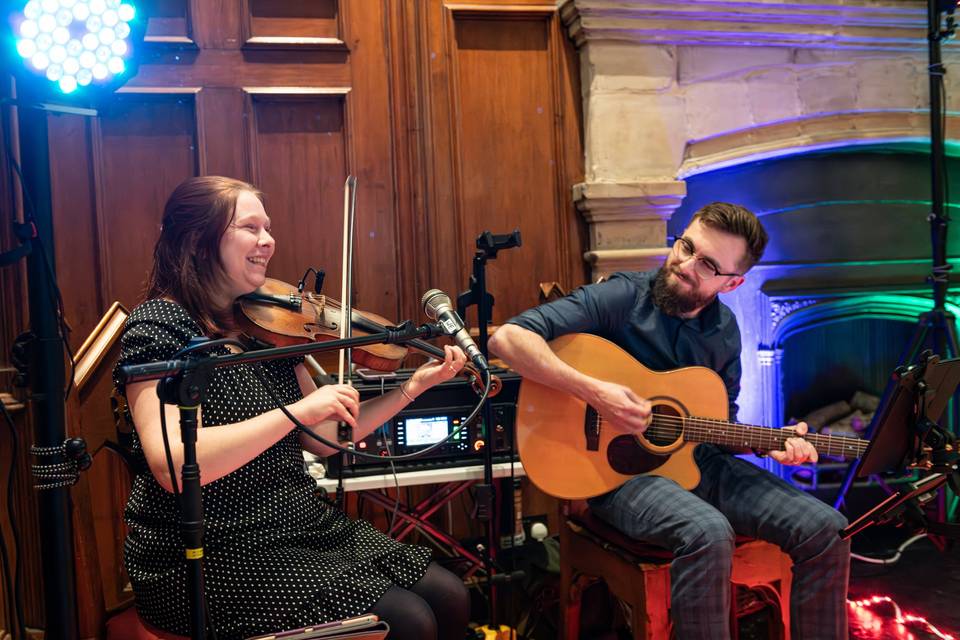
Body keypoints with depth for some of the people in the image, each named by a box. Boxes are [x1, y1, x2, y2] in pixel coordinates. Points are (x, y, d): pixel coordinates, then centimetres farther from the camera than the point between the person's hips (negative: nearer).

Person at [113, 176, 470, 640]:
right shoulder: (158, 327, -13)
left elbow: (324, 438, 8)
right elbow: (173, 466, -28)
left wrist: (413, 386, 1)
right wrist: (298, 409, -29)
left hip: (302, 528, 7)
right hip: (210, 559, -7)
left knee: (449, 599, -4)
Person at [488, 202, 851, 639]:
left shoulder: (724, 330, 6)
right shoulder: (623, 297, -13)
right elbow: (507, 337, -22)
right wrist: (593, 391, -28)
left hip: (700, 462, 6)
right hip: (621, 468, -6)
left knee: (826, 530, -7)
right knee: (709, 534, -35)